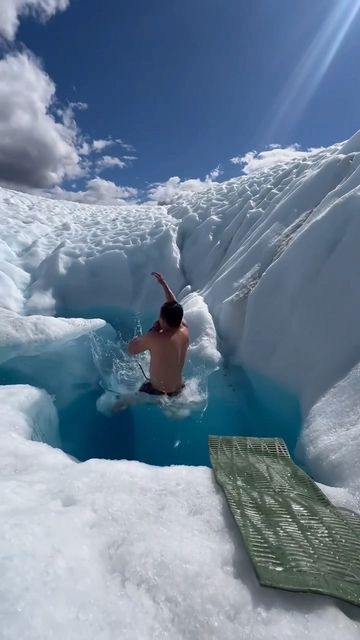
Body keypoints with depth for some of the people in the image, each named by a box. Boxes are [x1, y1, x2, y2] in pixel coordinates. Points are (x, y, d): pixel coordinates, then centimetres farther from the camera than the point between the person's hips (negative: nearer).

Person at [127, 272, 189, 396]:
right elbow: (175, 307, 5)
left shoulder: (154, 338, -30)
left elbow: (130, 349, -13)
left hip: (157, 393, -5)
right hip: (178, 390, 5)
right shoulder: (185, 331, -12)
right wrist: (164, 284, 13)